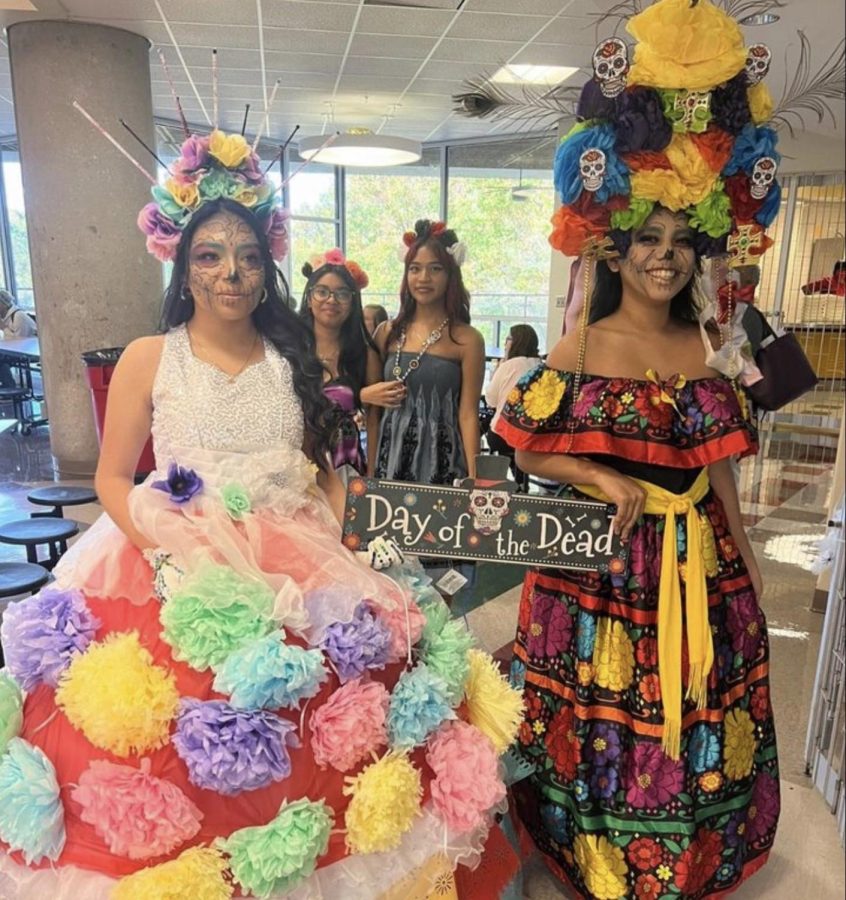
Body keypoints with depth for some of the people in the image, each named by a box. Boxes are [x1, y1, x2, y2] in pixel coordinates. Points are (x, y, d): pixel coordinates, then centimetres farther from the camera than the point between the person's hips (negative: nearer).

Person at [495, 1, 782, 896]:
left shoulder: (711, 347, 3)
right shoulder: (577, 348, -6)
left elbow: (718, 468, 7)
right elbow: (530, 451, -5)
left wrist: (746, 560, 10)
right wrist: (604, 481, -20)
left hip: (697, 562, 3)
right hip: (595, 564, -3)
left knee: (687, 722, 17)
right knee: (596, 720, 12)